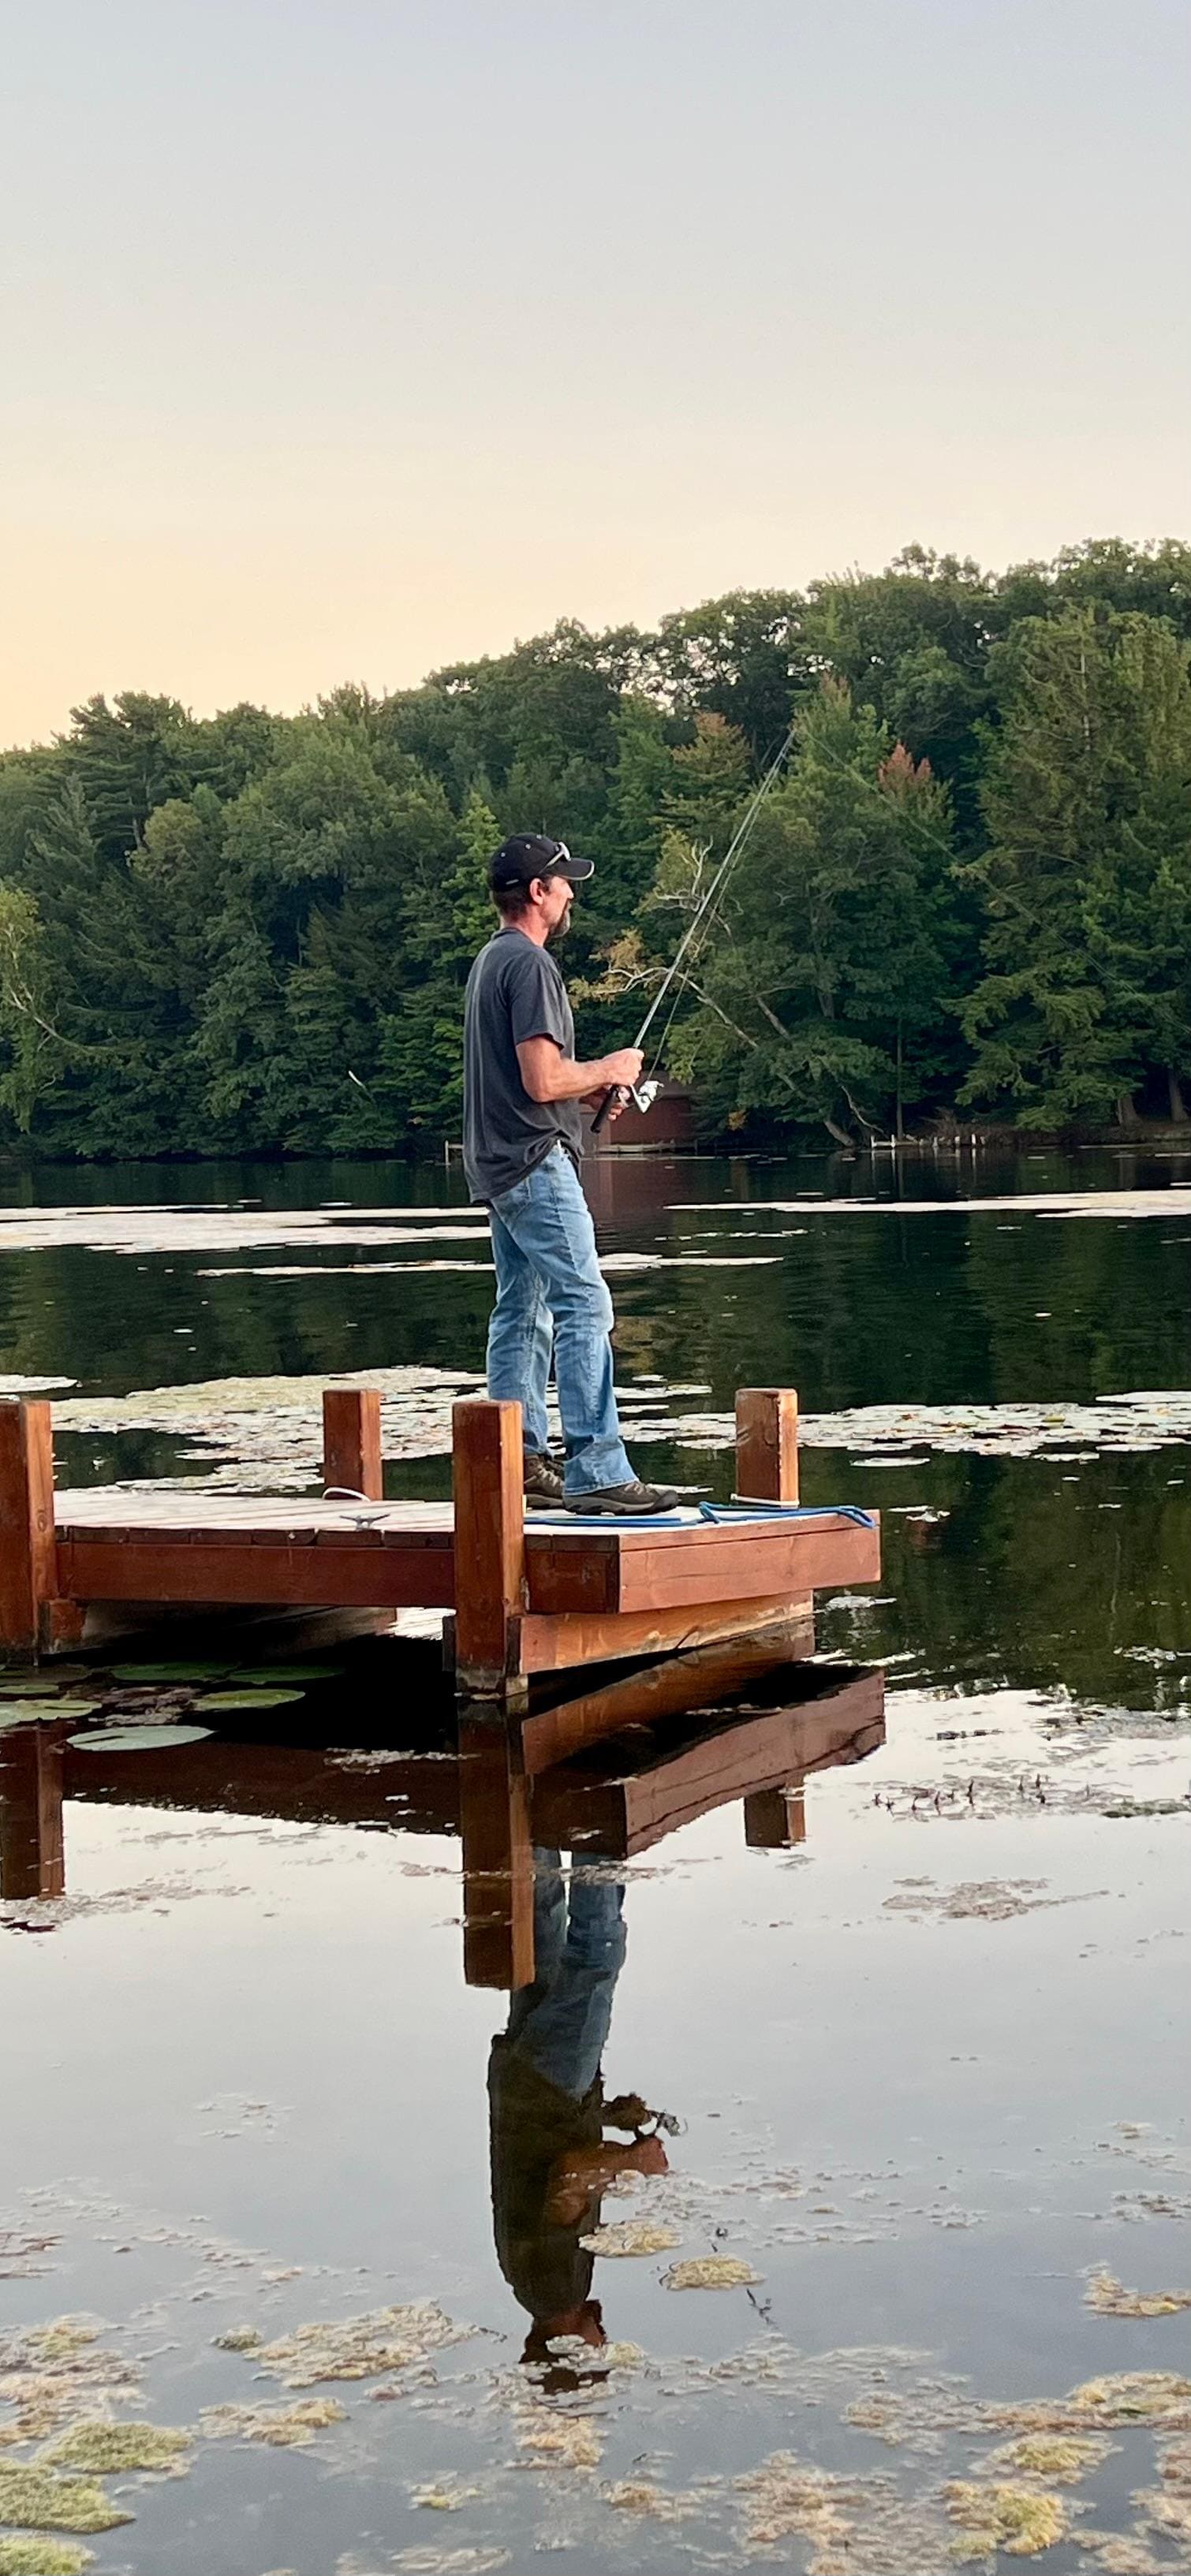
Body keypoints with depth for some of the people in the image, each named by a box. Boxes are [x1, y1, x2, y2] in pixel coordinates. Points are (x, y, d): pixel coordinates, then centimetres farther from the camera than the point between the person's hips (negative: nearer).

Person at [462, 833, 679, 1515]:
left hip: (498, 1168, 11)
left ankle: (518, 1464, 15)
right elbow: (542, 1081, -20)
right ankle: (597, 1470, -18)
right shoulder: (530, 965, -14)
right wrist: (608, 1070, -4)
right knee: (584, 1308, -14)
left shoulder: (492, 960, 18)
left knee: (522, 1314, 12)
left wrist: (594, 1085, 15)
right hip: (536, 1162, -11)